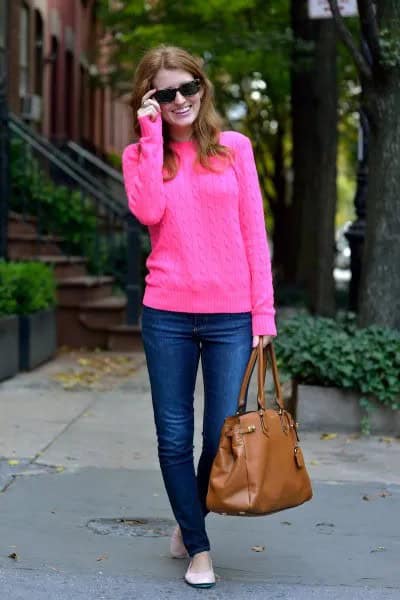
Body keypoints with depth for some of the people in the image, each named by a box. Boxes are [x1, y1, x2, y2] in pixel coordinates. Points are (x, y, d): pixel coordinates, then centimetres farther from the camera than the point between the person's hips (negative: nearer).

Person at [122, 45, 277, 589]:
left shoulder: (234, 148, 6)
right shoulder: (140, 155, 7)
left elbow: (254, 232, 3)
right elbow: (149, 212, -14)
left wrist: (264, 310, -2)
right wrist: (152, 136, -10)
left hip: (231, 317, 0)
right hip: (167, 316, 1)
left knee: (222, 436, 3)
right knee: (175, 438, 4)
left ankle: (191, 520, 30)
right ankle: (198, 547, 21)